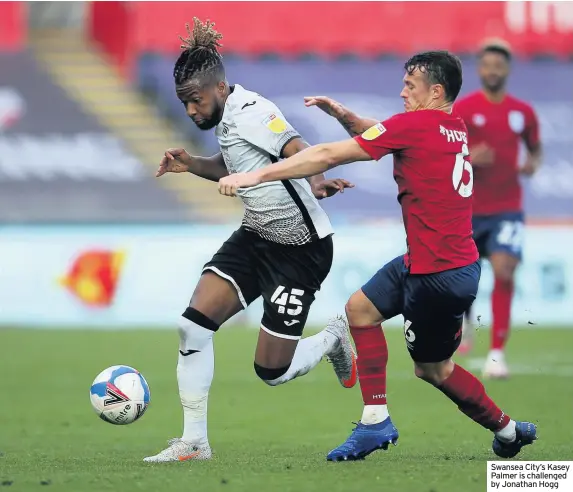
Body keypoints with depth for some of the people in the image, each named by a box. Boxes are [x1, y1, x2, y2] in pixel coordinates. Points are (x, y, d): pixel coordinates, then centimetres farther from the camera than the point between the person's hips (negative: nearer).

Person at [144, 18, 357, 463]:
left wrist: (316, 181, -59)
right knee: (194, 323, -9)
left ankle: (334, 339, 28)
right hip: (255, 238, 8)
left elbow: (299, 152, -38)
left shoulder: (250, 113, -21)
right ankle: (194, 442, 0)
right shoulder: (227, 118, 6)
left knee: (272, 371, -4)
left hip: (301, 248, -8)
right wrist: (190, 165, 10)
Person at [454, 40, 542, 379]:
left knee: (504, 271, -19)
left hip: (507, 210, 0)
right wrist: (468, 159, -23)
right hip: (466, 209, 0)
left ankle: (497, 354, -15)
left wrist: (533, 164, -3)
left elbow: (535, 148, 19)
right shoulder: (462, 109, -5)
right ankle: (466, 316, 47)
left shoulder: (523, 112, 3)